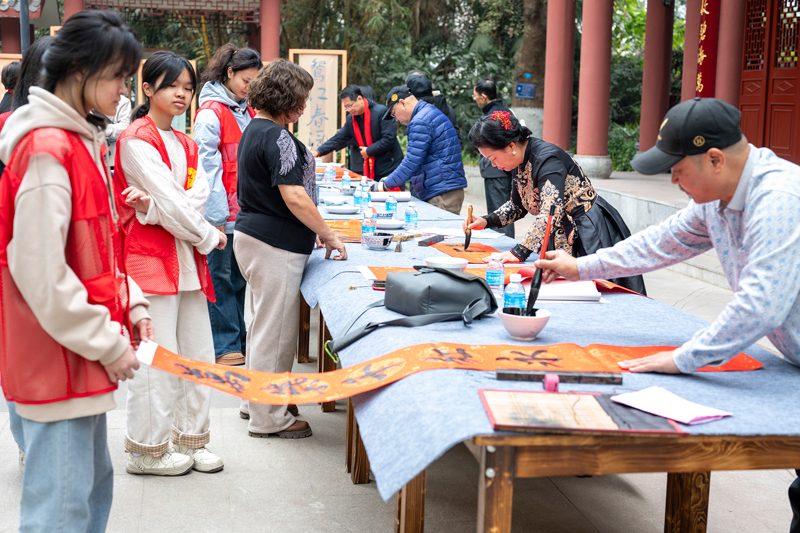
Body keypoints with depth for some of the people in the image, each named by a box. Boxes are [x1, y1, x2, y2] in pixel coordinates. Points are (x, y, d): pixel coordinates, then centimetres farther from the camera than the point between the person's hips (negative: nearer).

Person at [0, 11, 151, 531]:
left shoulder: (84, 140, 11)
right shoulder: (47, 150, -20)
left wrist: (131, 305, 6)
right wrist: (107, 344, -17)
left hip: (85, 355, 10)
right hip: (58, 358, -10)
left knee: (95, 482, 21)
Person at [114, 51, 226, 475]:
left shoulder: (185, 145, 17)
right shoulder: (136, 140, -9)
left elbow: (198, 195, 0)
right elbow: (171, 201, -14)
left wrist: (155, 207, -18)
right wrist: (208, 237, -3)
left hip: (187, 257, 8)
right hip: (150, 256, -8)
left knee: (197, 352, 11)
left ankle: (190, 438, 23)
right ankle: (148, 449, 7)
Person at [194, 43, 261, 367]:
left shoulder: (246, 111, 14)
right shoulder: (211, 113, -10)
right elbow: (208, 167, -13)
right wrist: (217, 215, -15)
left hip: (246, 210, 7)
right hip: (223, 212, -7)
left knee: (241, 276, 12)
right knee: (221, 277, 2)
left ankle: (242, 338, 21)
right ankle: (225, 346, 8)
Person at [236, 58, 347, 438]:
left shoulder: (254, 131, 14)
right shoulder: (277, 137, -19)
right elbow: (294, 197, -24)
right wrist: (328, 234, -13)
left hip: (253, 236, 11)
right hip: (274, 246, -11)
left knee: (264, 323, 20)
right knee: (275, 329, -2)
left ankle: (255, 402, 33)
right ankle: (268, 418, 8)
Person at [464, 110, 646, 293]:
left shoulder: (547, 159, -25)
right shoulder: (520, 162, 3)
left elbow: (550, 214, -34)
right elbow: (517, 205, 17)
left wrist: (519, 252, -36)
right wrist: (486, 221, 1)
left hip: (593, 235, -9)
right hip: (564, 240, 9)